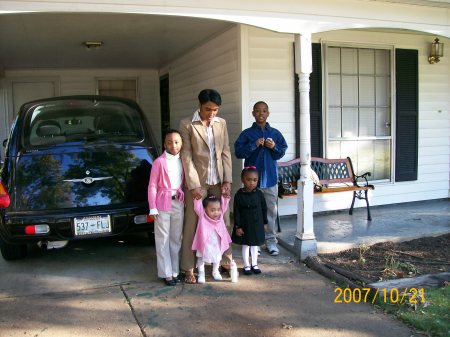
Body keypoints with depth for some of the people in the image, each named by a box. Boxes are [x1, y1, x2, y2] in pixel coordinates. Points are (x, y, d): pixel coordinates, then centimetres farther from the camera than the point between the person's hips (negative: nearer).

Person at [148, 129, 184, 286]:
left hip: (179, 203, 5)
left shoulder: (182, 161, 6)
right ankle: (166, 273, 9)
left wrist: (185, 201, 3)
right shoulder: (159, 162, -7)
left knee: (176, 238, 11)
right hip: (163, 203, -4)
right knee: (163, 239, 1)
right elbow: (152, 186, -6)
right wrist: (153, 208, -10)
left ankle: (175, 271, 21)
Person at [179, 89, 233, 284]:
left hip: (218, 181, 4)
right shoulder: (186, 124, -5)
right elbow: (186, 156, -9)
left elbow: (226, 153, 7)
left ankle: (226, 261, 25)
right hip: (197, 181, -4)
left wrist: (227, 180, -1)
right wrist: (194, 185, -13)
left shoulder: (221, 123, 8)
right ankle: (188, 269, 10)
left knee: (223, 221, 10)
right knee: (192, 224, 2)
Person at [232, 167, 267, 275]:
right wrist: (237, 226, -11)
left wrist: (264, 222, 6)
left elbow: (264, 209, 4)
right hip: (244, 225, -2)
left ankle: (254, 264, 29)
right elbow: (236, 212, -9)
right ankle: (246, 265, 21)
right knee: (245, 245, 8)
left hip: (257, 224, 2)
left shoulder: (259, 194, -5)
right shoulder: (239, 195, -11)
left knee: (255, 245, 14)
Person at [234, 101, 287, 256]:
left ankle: (271, 240, 16)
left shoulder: (275, 133, 6)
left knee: (271, 210, 7)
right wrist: (254, 145, -17)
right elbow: (238, 152, -7)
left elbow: (282, 151, 8)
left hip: (270, 177, 2)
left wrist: (274, 147, -11)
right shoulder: (246, 134, 0)